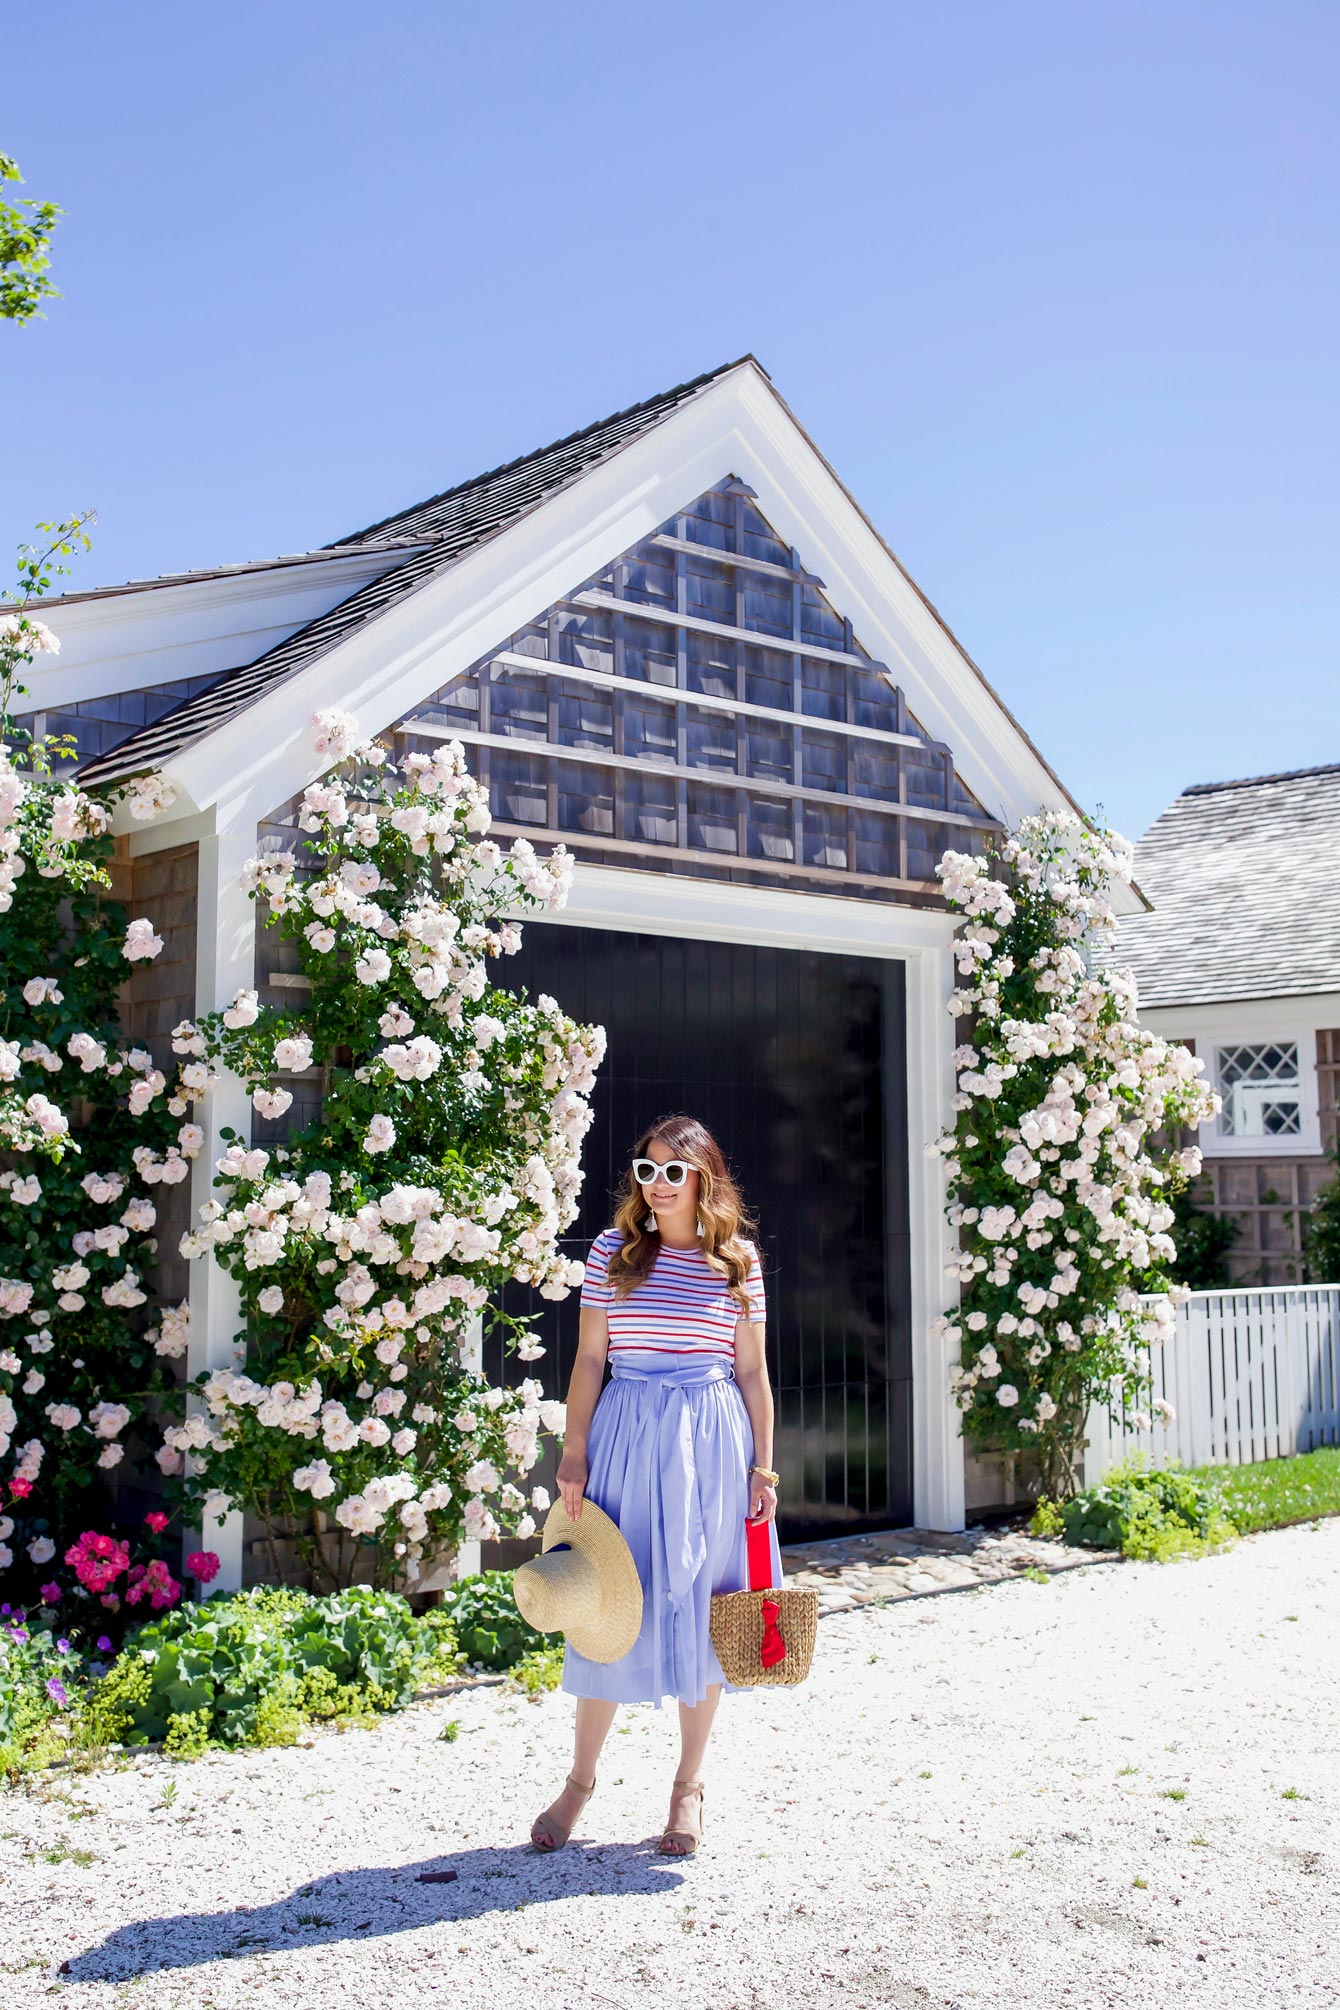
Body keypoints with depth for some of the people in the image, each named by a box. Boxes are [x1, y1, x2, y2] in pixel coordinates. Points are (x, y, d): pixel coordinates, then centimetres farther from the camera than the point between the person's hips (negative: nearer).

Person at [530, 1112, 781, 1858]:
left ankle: (689, 1786, 23)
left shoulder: (739, 1261, 4)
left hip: (711, 1439, 0)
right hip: (626, 1433, 0)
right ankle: (581, 1782, 21)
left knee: (702, 1606, 7)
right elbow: (589, 1360, 4)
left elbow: (752, 1371, 6)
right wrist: (574, 1457, -1)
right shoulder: (614, 1252, 4)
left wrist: (763, 1467, 3)